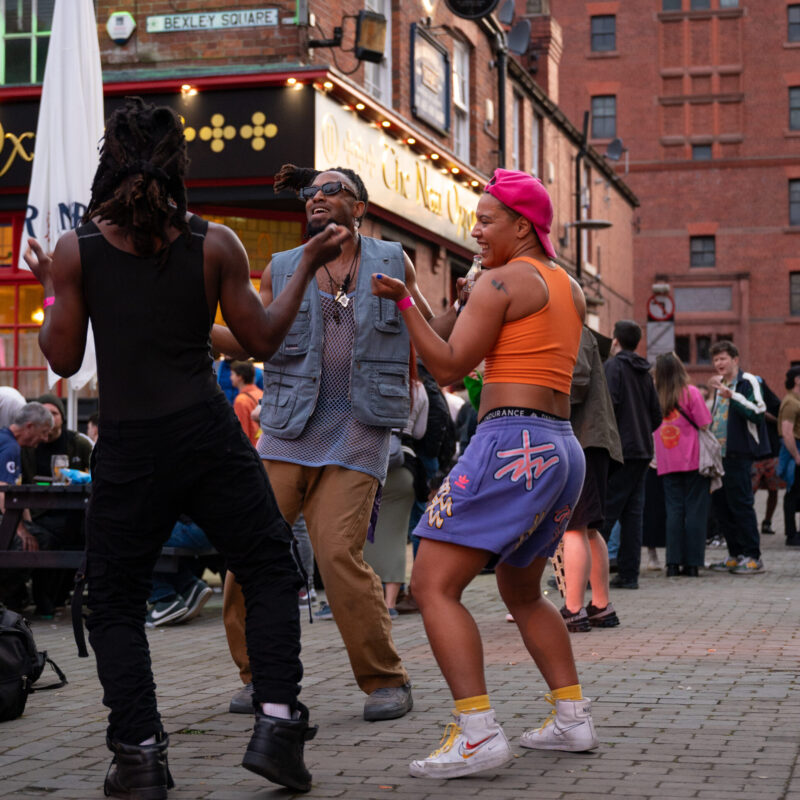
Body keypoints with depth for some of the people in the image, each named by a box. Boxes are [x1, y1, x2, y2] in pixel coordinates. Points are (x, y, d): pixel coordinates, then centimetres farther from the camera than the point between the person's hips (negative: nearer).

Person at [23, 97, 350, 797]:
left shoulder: (76, 250, -2)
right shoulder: (215, 244, -2)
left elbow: (64, 359, 2)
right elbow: (263, 340, 4)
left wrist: (50, 290, 18)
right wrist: (308, 267, 15)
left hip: (128, 448, 0)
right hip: (209, 436, 0)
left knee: (115, 601, 13)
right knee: (271, 571, 14)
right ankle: (276, 723, 3)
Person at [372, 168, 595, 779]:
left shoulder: (501, 280, -6)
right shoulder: (571, 290, 18)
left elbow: (450, 367, -11)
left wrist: (404, 302, -10)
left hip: (511, 445, -9)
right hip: (564, 451, 9)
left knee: (433, 586, -11)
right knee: (521, 591, 25)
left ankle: (478, 733, -21)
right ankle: (573, 718, 21)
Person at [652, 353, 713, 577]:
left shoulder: (654, 397, 1)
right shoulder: (690, 393, -6)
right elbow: (704, 426, -6)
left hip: (668, 464, 3)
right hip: (693, 461, -3)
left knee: (673, 510, 6)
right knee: (695, 510, 2)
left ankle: (673, 563, 1)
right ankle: (692, 564, 1)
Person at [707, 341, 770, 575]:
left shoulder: (748, 382, -6)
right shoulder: (720, 386, 20)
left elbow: (758, 412, -20)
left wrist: (732, 396, -25)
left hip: (739, 454, -9)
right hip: (719, 454, 9)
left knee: (740, 503, -9)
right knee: (720, 503, 8)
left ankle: (753, 557, -3)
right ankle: (735, 555, 16)